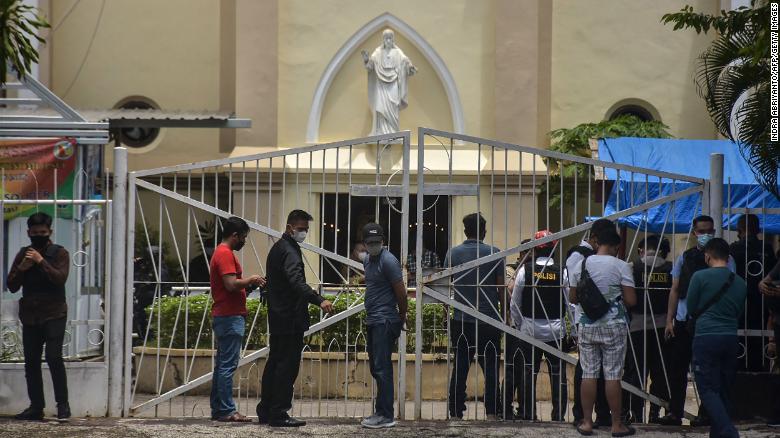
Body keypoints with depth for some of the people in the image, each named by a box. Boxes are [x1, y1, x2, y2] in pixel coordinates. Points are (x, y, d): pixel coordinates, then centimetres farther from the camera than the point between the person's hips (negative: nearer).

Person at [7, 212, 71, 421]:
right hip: (29, 315, 5)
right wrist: (21, 268, -9)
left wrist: (41, 261, -18)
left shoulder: (60, 253, 1)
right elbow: (12, 286, 8)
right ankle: (36, 406, 9)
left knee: (54, 357, -15)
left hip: (54, 315, -5)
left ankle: (63, 404, -8)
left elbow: (60, 278, -14)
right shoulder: (23, 254, 12)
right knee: (31, 361, 4)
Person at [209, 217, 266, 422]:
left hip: (223, 316, 11)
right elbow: (231, 284, -23)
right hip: (230, 317, -11)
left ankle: (218, 409, 14)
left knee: (222, 364, 11)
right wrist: (250, 280, -8)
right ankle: (226, 411, -10)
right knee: (228, 365, -9)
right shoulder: (226, 254, -13)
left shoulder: (221, 253, 19)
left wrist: (249, 282, 12)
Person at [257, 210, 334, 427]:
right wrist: (319, 300, -42)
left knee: (275, 363, 15)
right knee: (288, 365, -7)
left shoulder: (278, 248, 17)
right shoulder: (289, 251, -16)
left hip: (278, 317, 11)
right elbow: (297, 281, -31)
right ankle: (279, 414, -7)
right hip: (290, 319, -11)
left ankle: (266, 411, 20)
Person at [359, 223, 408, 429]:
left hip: (385, 321, -10)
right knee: (376, 368, 12)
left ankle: (385, 415, -8)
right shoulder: (368, 261, 15)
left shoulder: (388, 261, -14)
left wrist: (402, 318, -2)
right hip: (372, 321, 10)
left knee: (382, 369, -10)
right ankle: (381, 412, 18)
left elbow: (401, 292, -13)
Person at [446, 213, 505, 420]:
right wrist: (504, 316, 8)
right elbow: (502, 288, -1)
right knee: (490, 368, 4)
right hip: (489, 319, -1)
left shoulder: (453, 253, 2)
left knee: (459, 368, 6)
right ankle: (492, 413, 0)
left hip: (461, 321, 1)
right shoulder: (494, 253, -3)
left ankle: (456, 413, 6)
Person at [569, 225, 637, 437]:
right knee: (612, 376, 1)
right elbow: (631, 300, -12)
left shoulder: (582, 265, 2)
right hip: (613, 326, -3)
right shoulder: (620, 266, -9)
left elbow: (572, 298, 7)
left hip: (587, 325, 3)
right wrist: (615, 298, 8)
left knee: (589, 374, 7)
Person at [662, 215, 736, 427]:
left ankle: (706, 414, 8)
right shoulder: (684, 258, 13)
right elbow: (675, 290, 14)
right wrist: (669, 320, 7)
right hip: (684, 321, 3)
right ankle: (674, 412, 8)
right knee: (676, 367, 2)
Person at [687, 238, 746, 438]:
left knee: (708, 390, -5)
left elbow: (691, 309, 3)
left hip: (706, 337, -5)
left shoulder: (700, 277, -6)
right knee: (723, 390, 13)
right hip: (731, 338, 5)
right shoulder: (740, 283, 8)